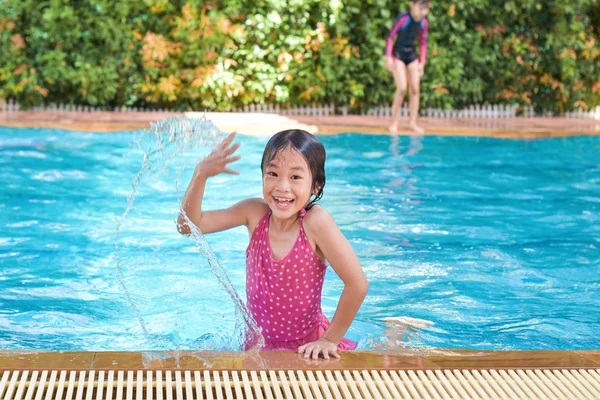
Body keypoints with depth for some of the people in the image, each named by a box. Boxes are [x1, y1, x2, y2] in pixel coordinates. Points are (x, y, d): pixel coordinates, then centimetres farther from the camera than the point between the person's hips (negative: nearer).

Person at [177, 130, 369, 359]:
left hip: (307, 349, -3)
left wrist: (330, 340, -15)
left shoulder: (314, 220, -22)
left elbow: (357, 285, -23)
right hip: (259, 345, 4)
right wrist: (201, 173, -22)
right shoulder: (255, 213, -9)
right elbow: (188, 225, -9)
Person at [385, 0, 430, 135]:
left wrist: (422, 62, 8)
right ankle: (394, 123, -7)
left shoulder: (424, 23, -2)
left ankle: (412, 122, 8)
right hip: (398, 54, -5)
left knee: (415, 89, 0)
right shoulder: (403, 19, -17)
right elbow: (390, 37, -12)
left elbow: (423, 43, 10)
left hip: (412, 55, 5)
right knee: (402, 88, -15)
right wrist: (388, 57, -15)